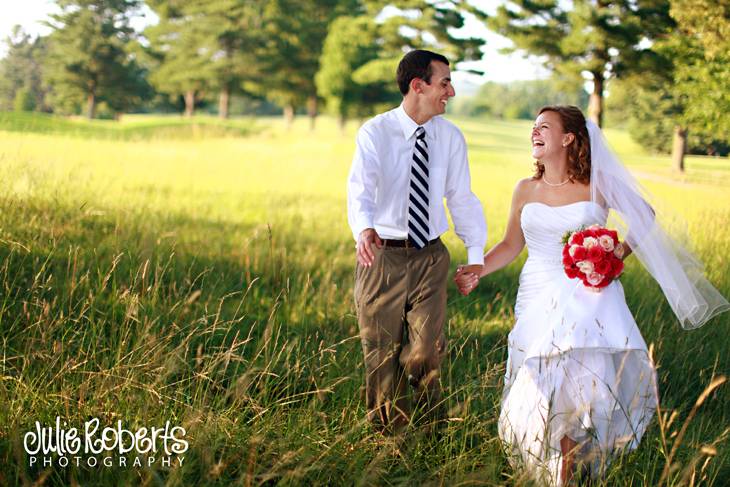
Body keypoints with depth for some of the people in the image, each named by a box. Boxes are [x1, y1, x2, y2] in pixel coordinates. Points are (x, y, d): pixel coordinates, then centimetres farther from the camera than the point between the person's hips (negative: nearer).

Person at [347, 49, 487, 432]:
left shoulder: (450, 137, 3)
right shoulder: (374, 133, -7)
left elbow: (462, 197, 8)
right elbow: (360, 189, -20)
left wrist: (476, 253, -1)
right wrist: (364, 229, -41)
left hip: (430, 257, 2)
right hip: (381, 254, -2)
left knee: (426, 351, -5)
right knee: (381, 351, 7)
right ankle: (387, 435, 23)